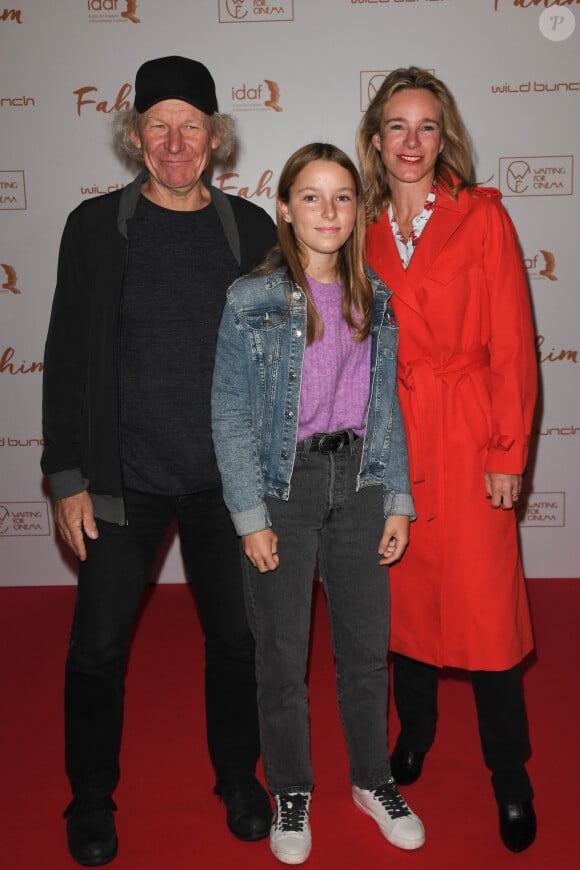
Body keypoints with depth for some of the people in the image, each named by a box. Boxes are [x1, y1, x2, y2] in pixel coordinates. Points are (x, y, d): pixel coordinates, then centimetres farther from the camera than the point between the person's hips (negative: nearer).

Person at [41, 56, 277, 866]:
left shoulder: (251, 229, 4)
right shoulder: (97, 225, -1)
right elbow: (67, 358, -1)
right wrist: (68, 477, -5)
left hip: (228, 478, 2)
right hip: (124, 479, -1)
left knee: (238, 637, 11)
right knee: (98, 647, 6)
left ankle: (238, 778, 36)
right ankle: (91, 798, 30)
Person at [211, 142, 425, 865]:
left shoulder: (374, 299, 6)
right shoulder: (252, 299, -7)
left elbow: (387, 405, 9)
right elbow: (231, 414, -8)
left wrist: (398, 500, 4)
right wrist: (250, 515, -12)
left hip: (357, 480, 4)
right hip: (284, 484, -3)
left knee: (367, 643, 13)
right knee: (282, 653, 9)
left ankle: (372, 778, 35)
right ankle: (290, 793, 31)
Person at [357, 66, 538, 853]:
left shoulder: (482, 215, -2)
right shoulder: (368, 231, 8)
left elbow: (513, 344, -5)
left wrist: (509, 452, -9)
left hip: (467, 437, -3)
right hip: (390, 434, 4)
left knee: (484, 603, 0)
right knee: (404, 591, 13)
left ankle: (510, 777, 19)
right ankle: (414, 736, 36)